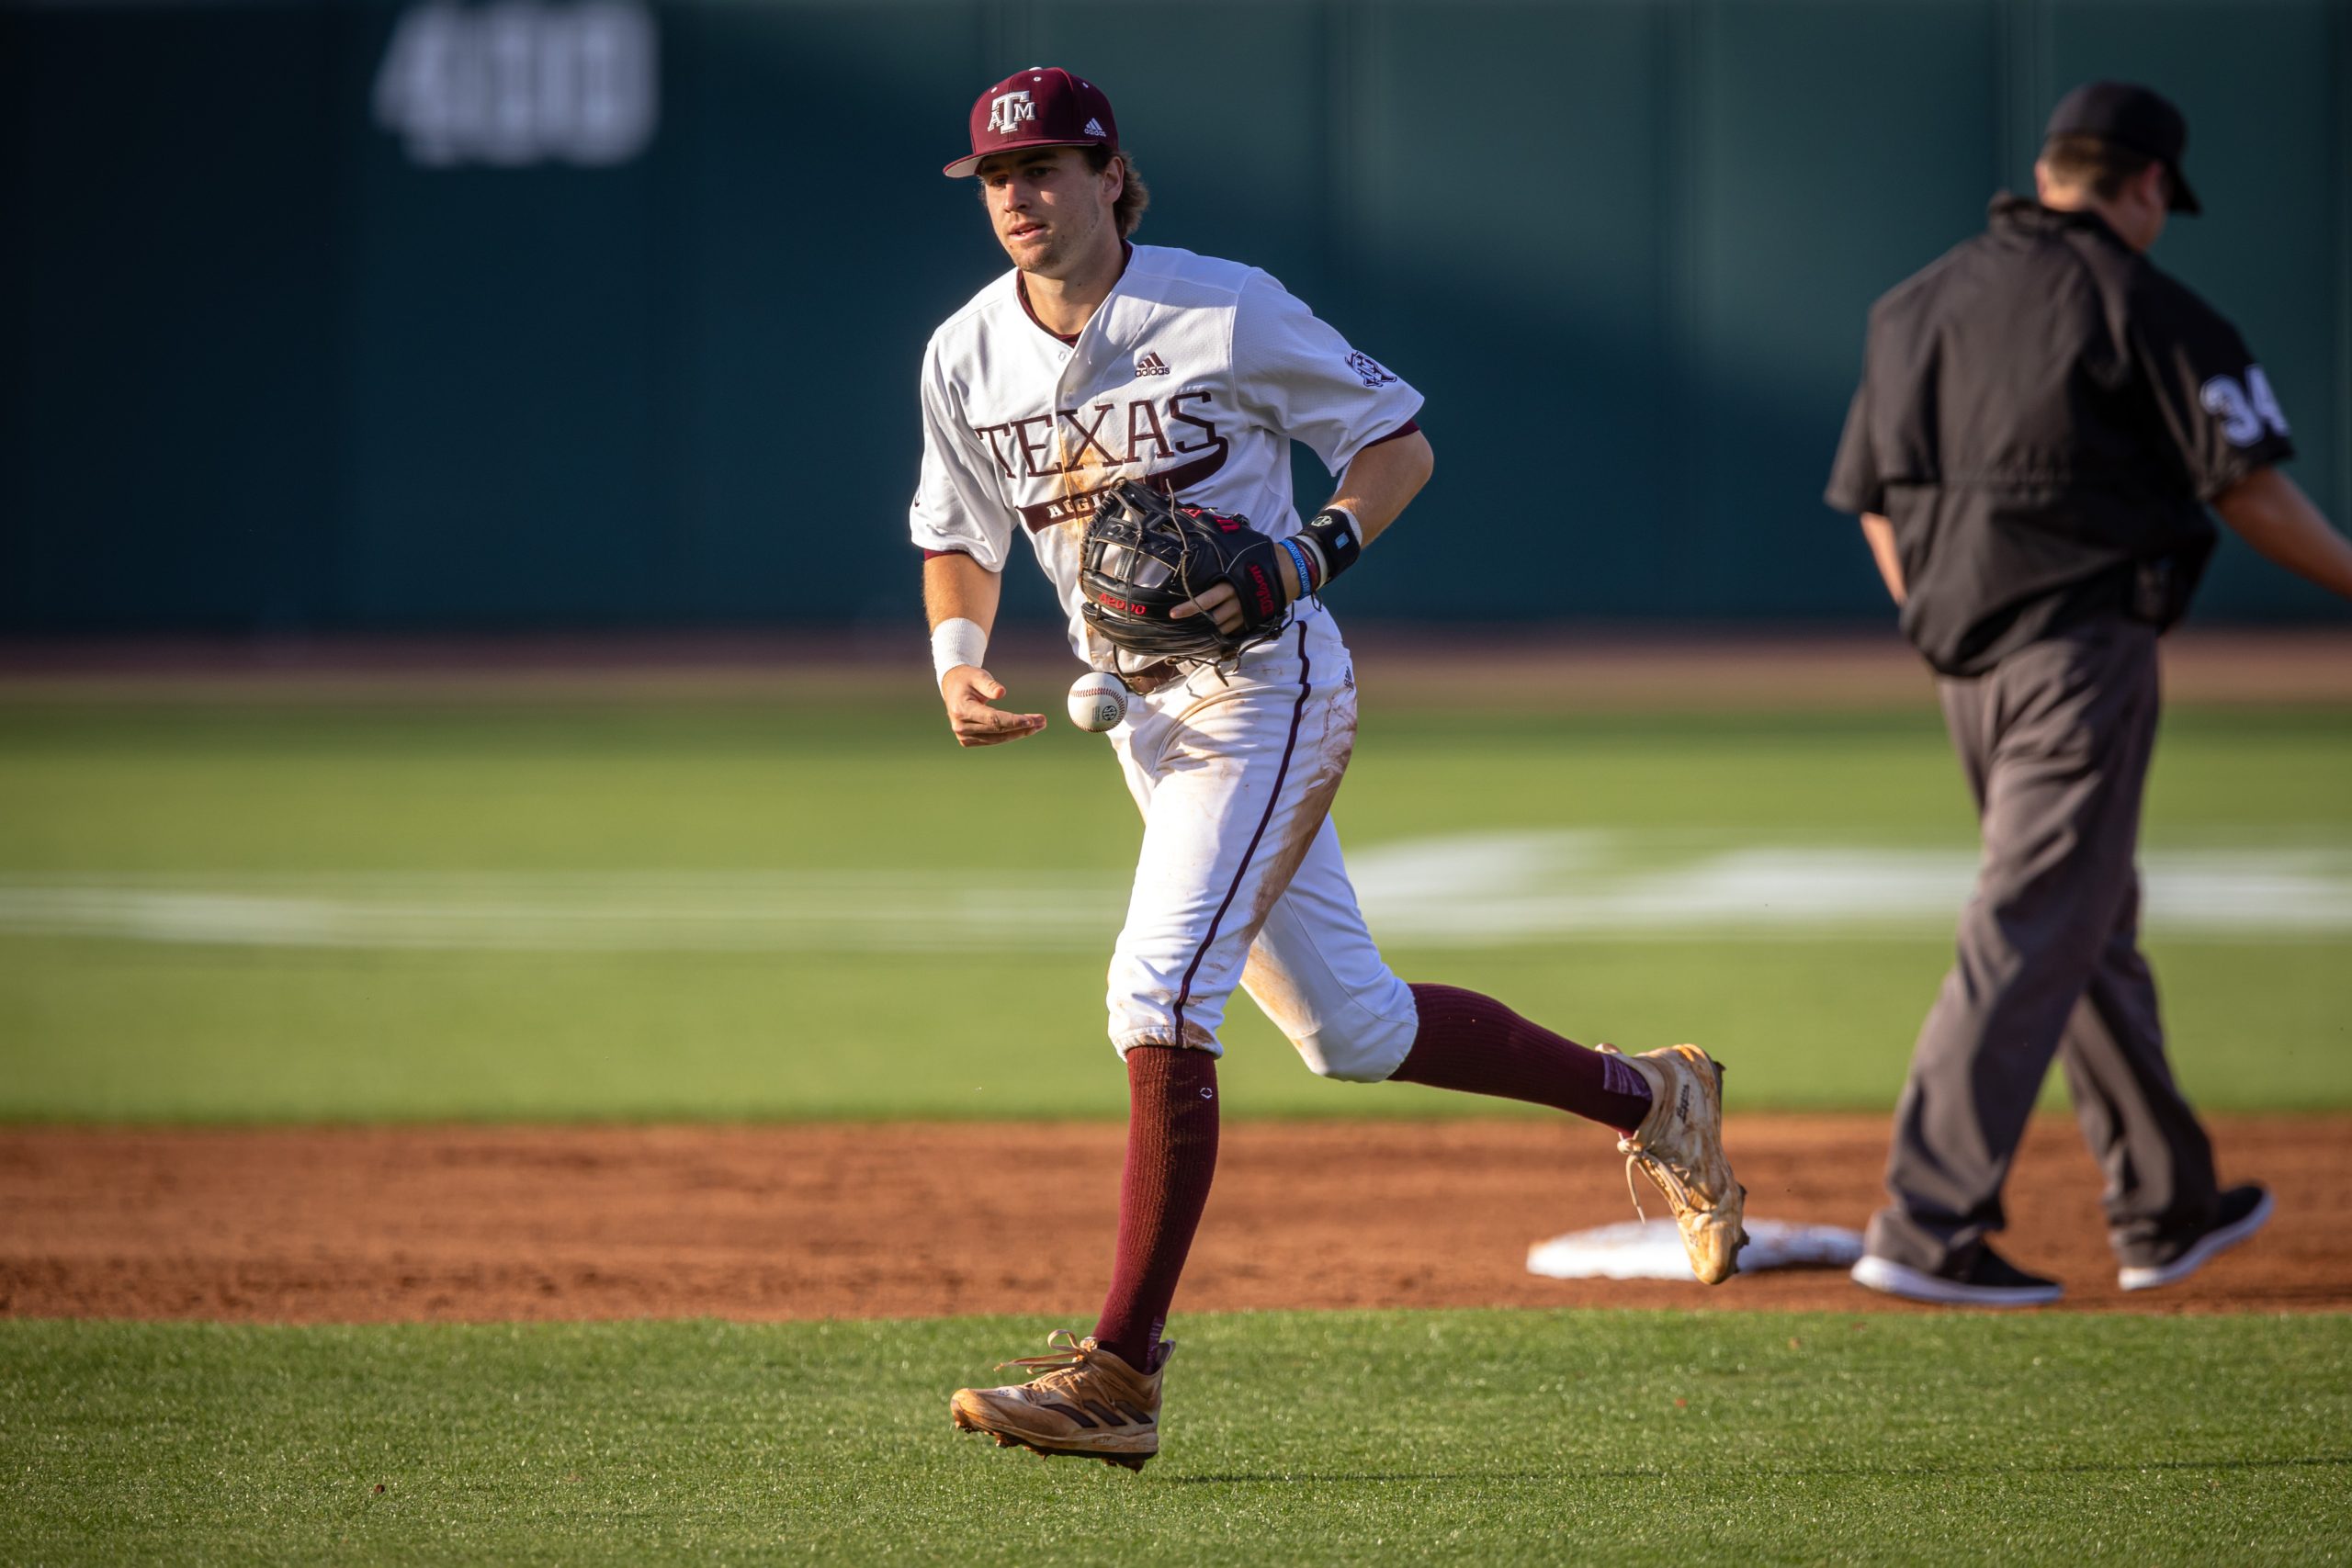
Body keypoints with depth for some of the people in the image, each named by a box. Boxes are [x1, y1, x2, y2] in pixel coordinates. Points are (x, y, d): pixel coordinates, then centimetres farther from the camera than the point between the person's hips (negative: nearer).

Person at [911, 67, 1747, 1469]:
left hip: (1267, 688, -7)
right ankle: (1645, 1098, 34)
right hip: (1143, 713, 7)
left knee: (1162, 996, -20)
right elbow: (959, 537, 17)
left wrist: (1311, 554, -21)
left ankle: (1121, 1376, -19)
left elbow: (1397, 438, -3)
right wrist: (958, 660, -2)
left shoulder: (1229, 311, -12)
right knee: (1350, 1029, 13)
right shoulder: (967, 357, 3)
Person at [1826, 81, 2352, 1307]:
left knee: (2094, 933, 18)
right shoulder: (2136, 303, -8)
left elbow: (1874, 502, 17)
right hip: (2082, 645, -8)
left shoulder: (1915, 306, 14)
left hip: (1964, 661, 8)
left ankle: (2167, 1207, 26)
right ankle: (1923, 1227, -15)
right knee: (2032, 937, -9)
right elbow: (2244, 482, -10)